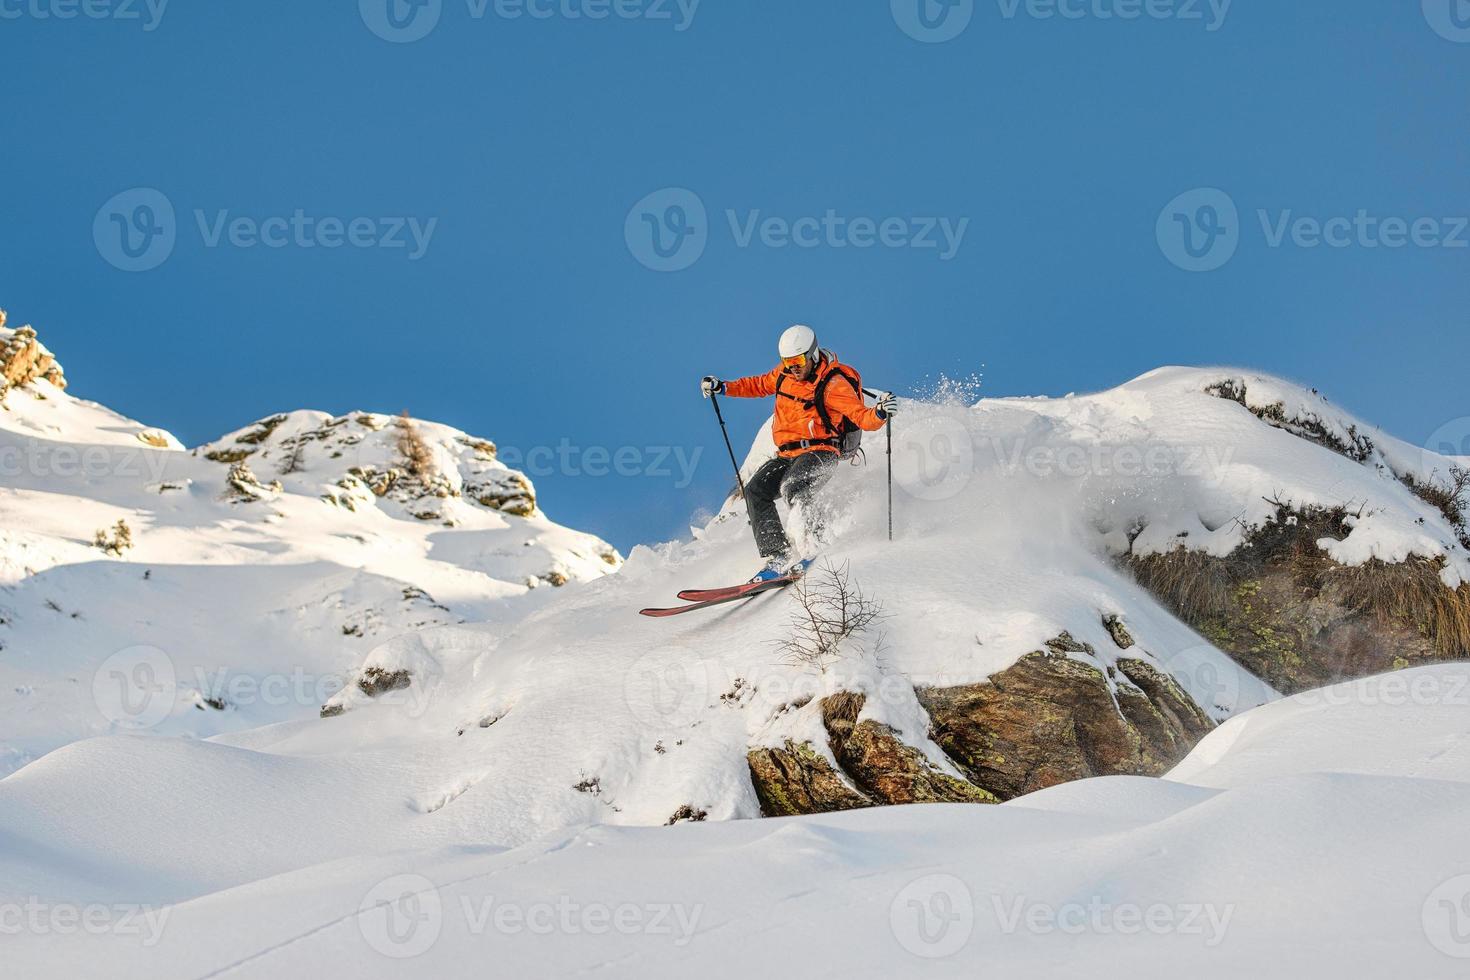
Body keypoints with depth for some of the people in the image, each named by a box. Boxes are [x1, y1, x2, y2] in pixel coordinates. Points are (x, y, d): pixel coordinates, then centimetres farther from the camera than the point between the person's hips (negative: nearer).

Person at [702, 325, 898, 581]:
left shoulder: (833, 384, -13)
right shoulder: (785, 373, 7)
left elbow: (863, 418, -19)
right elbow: (761, 385, 27)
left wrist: (879, 413, -41)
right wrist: (723, 388, 19)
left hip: (820, 452, -7)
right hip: (788, 455, 7)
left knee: (792, 488, -34)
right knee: (756, 491, -12)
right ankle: (777, 557, -17)